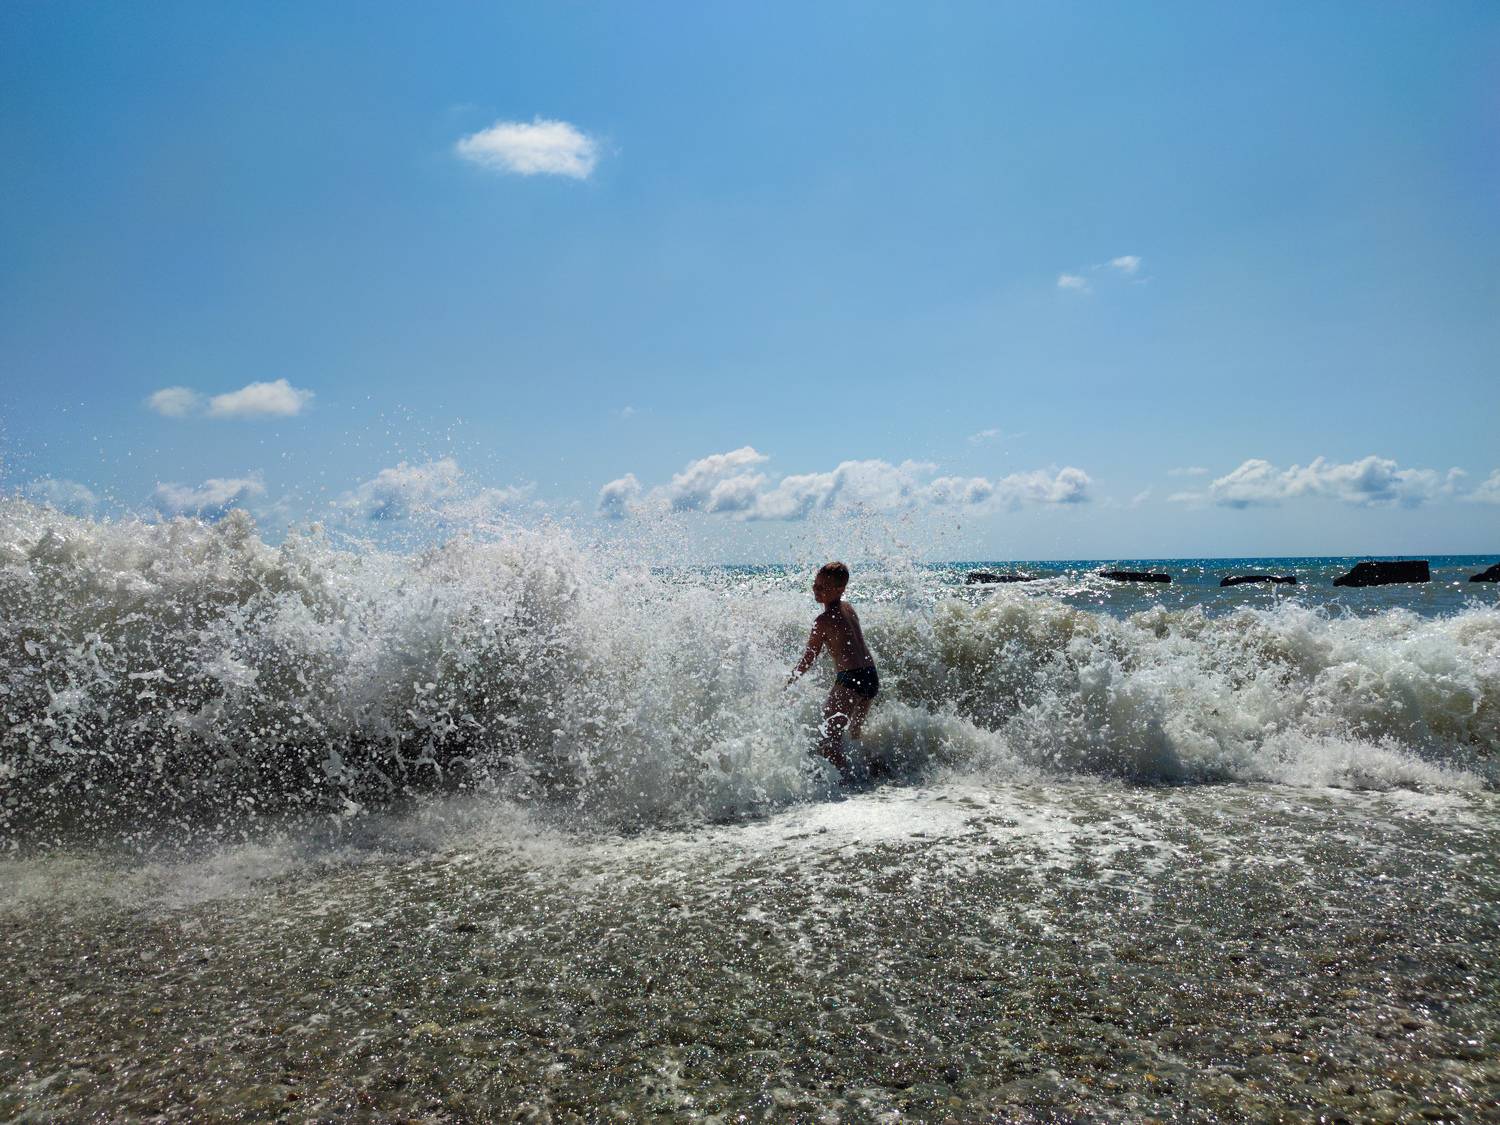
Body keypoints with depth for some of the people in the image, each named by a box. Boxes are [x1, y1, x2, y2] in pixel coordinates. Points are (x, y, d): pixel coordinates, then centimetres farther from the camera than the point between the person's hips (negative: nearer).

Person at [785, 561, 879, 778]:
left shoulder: (824, 620, -10)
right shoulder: (849, 608, 13)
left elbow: (808, 658, -5)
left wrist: (789, 682, 6)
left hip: (850, 679, -9)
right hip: (872, 677, 9)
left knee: (827, 738, -12)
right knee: (855, 732, 29)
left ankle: (845, 773, -26)